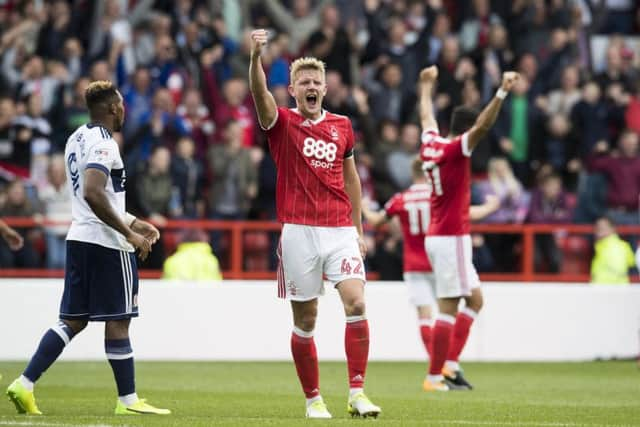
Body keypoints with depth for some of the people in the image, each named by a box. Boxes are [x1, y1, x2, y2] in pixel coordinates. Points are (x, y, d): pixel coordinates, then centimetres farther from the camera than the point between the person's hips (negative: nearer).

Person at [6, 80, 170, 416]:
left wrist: (134, 222, 26)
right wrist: (129, 234, -22)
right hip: (107, 243, -9)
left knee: (73, 321, 9)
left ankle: (25, 384, 0)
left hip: (79, 238, 9)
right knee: (117, 321, 0)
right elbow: (93, 195, -27)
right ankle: (128, 400, 6)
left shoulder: (77, 139, 16)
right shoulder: (103, 144, -14)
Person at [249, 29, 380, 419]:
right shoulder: (282, 123, 2)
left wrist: (358, 231, 20)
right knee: (305, 320, 2)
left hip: (340, 230, 2)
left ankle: (357, 393, -11)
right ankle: (313, 399, 13)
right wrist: (256, 56, -37)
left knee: (356, 303, -15)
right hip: (299, 232, -2)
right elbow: (260, 93, -19)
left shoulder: (342, 126, 12)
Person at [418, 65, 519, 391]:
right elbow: (483, 125, -29)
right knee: (449, 308, -7)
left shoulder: (431, 143, 9)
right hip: (452, 238, -10)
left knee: (474, 299, 14)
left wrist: (427, 85, 45)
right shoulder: (455, 149, -13)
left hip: (437, 237, 10)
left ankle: (450, 366, 9)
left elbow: (427, 116, 29)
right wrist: (502, 92, -37)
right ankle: (435, 376, -6)